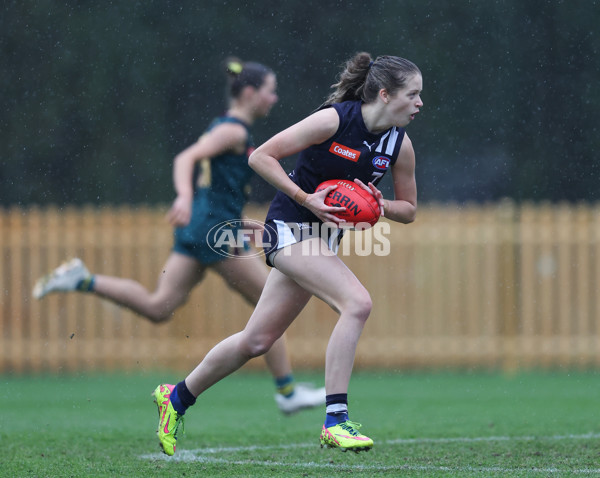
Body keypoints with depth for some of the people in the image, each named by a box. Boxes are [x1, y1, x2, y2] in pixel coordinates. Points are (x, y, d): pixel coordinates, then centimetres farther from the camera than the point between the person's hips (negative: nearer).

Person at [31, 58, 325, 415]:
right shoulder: (234, 130, -9)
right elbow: (186, 159, -20)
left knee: (158, 308, 1)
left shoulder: (226, 128, 21)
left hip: (197, 226, 9)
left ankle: (83, 280, -8)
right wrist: (185, 197, -38)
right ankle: (288, 392, 2)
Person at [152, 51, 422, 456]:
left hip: (326, 237, 7)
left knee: (257, 340, 10)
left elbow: (409, 209, 11)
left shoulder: (400, 145, -2)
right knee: (358, 302, -26)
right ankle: (335, 419, -25)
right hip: (291, 226, -7)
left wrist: (379, 205, -11)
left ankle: (177, 398, 29)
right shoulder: (334, 120, -19)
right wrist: (306, 199, -22)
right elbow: (261, 156, -15)